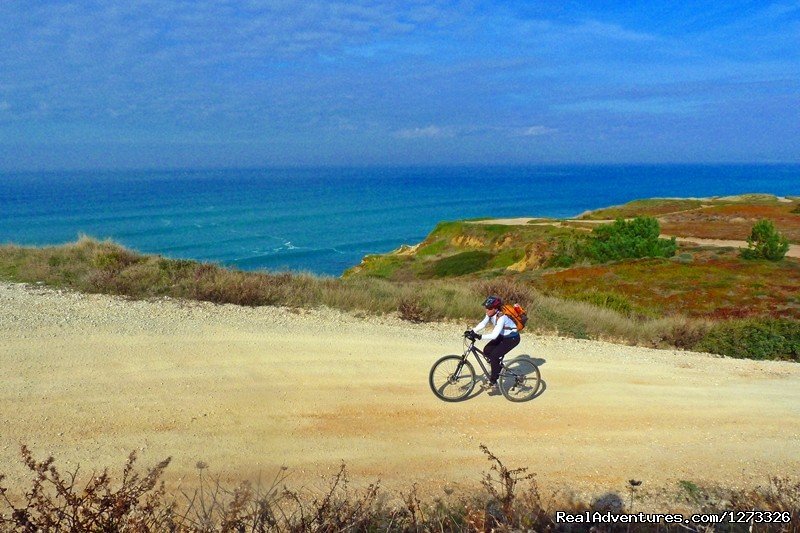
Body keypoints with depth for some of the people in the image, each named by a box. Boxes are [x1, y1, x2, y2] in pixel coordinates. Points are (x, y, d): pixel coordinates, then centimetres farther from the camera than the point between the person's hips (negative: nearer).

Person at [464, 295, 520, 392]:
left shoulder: (501, 317, -34)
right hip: (502, 336, 8)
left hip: (512, 339, -8)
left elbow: (494, 335, -39)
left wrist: (478, 336, -44)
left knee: (494, 355, -17)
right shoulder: (491, 314, -10)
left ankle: (493, 381, -3)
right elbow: (483, 324, -6)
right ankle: (497, 367, 18)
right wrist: (472, 331, -21)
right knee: (486, 351, -6)